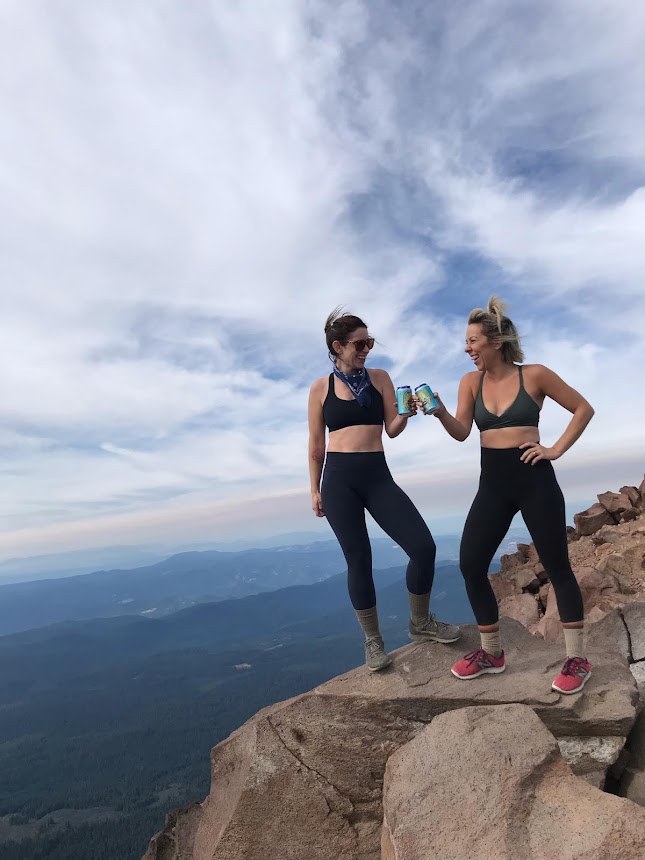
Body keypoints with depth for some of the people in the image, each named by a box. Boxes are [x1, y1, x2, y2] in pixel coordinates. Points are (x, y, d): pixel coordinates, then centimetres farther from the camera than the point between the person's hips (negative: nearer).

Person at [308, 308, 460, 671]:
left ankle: (421, 623, 19)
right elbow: (316, 445, 8)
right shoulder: (321, 388, 5)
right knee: (359, 560, 3)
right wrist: (315, 490, 7)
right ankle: (373, 641, 22)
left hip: (378, 476, 2)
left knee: (424, 547, -7)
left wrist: (407, 413, -18)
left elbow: (391, 430, 2)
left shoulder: (379, 378, 8)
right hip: (339, 480, -1)